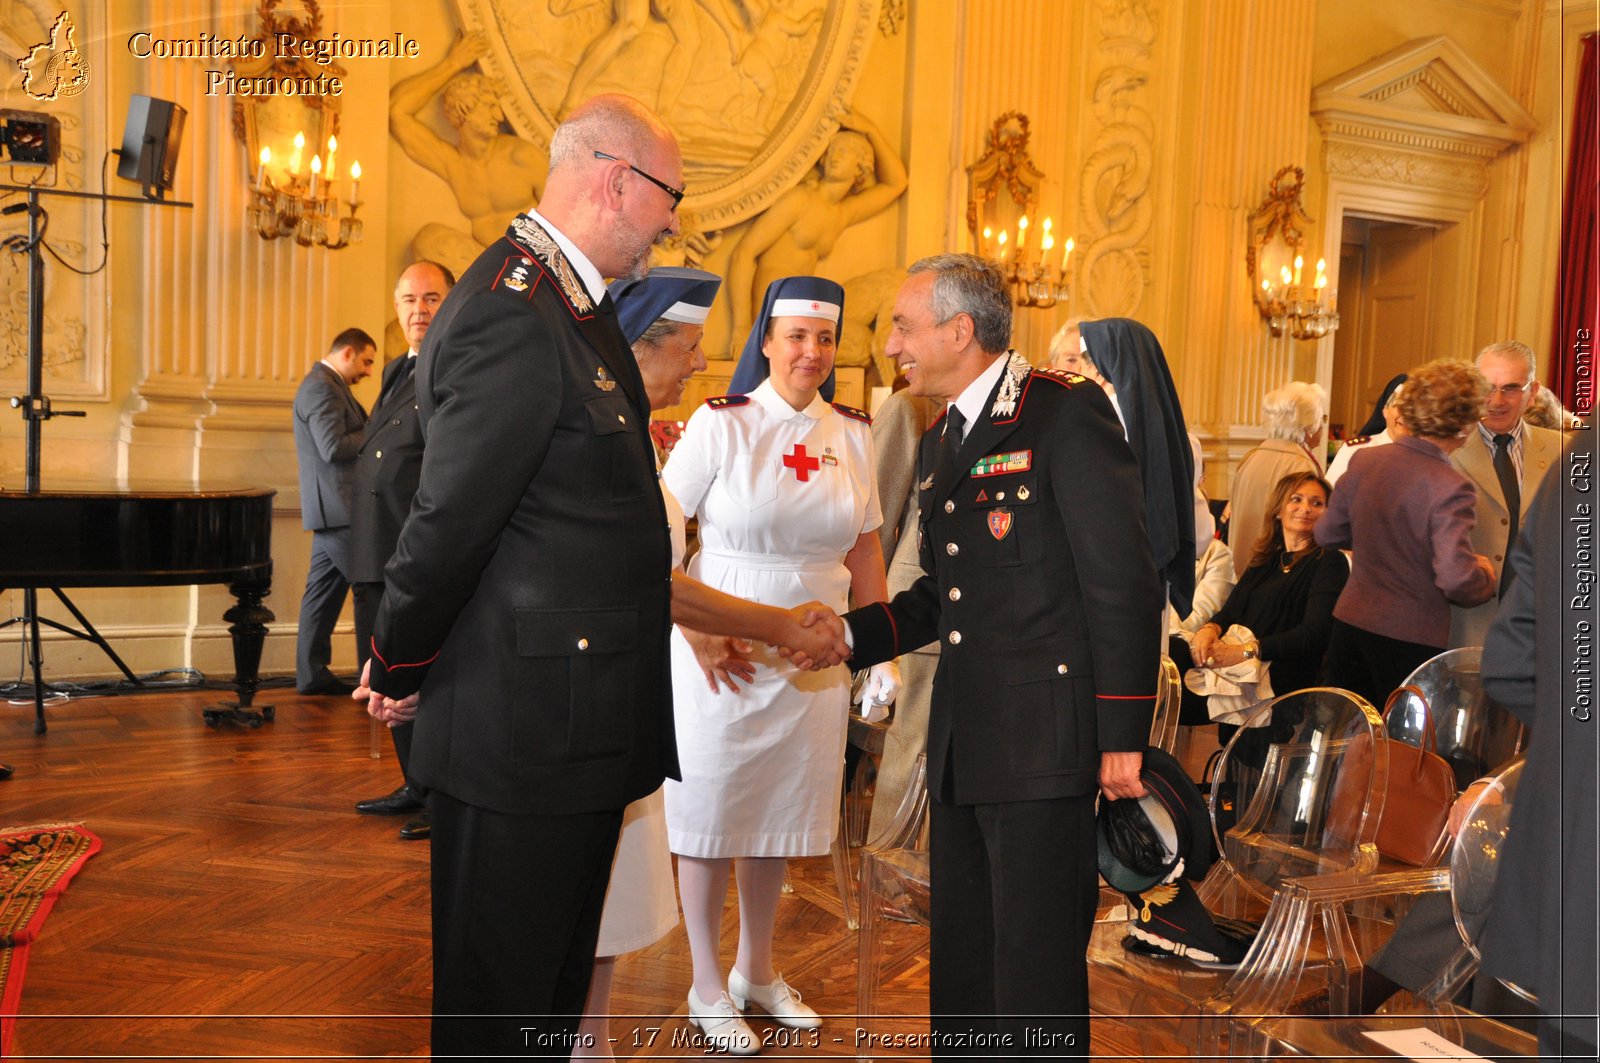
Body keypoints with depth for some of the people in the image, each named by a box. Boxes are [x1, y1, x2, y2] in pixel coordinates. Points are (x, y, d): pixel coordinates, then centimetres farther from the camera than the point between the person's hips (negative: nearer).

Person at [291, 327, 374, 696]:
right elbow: (334, 447, -22)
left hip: (332, 508, 10)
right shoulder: (322, 388, -14)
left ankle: (312, 674, 14)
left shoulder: (327, 385, 19)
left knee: (324, 594, 10)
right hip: (339, 507, -10)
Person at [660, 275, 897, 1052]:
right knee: (709, 814, 7)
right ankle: (707, 984, 26)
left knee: (782, 814, 15)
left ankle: (757, 969, 35)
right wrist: (697, 635, -14)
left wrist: (884, 648, 6)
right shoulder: (719, 424, -9)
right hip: (722, 652, -4)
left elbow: (865, 551, 9)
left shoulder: (852, 433, 4)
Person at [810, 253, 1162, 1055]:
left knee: (1035, 978, 2)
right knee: (960, 969, 18)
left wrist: (1122, 737, -15)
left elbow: (1123, 583, -13)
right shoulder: (941, 441, 17)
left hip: (1044, 743, -8)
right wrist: (850, 632, 6)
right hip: (961, 748, 8)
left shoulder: (1065, 412, -9)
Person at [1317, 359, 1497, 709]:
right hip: (1411, 640, -5)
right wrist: (1486, 578, -2)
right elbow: (1458, 582, -23)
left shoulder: (1363, 461, -2)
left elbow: (1327, 534, 9)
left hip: (1349, 624, 6)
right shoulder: (1449, 488, -20)